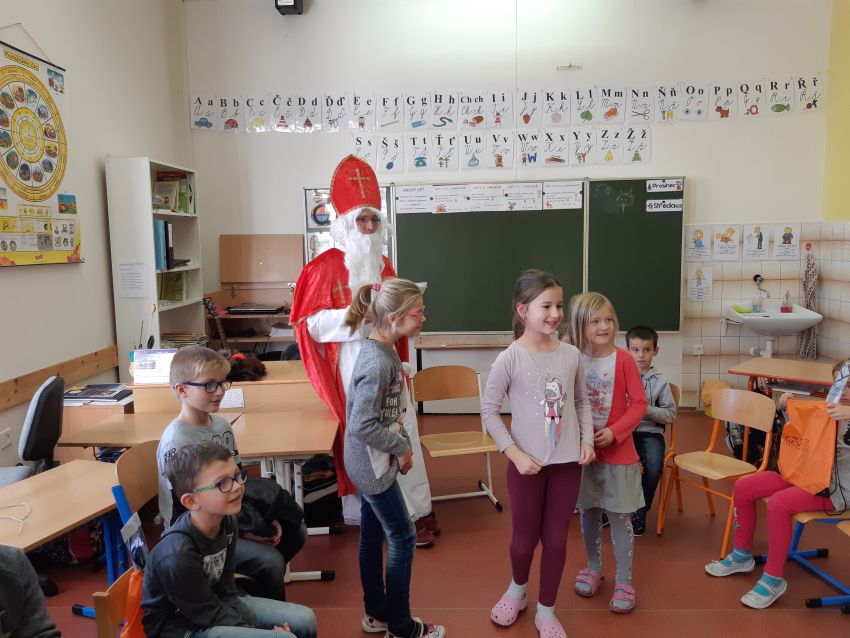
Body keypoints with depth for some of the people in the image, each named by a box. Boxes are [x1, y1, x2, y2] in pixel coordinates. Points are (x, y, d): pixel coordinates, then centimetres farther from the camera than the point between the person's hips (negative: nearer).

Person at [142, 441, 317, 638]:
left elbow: (225, 589, 0)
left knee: (304, 620, 4)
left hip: (214, 602, 8)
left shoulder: (227, 522, -9)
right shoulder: (177, 557, -32)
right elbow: (211, 615, -18)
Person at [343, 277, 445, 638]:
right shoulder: (377, 363, -26)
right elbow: (362, 426, -26)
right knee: (403, 538, 5)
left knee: (372, 535, 19)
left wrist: (402, 447, 4)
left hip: (371, 463, 9)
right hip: (373, 464, -9)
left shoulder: (384, 351, 3)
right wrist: (402, 447, -15)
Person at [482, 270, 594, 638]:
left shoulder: (571, 354, -3)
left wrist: (587, 439, -3)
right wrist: (515, 453, -14)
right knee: (524, 539, 13)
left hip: (567, 463, 3)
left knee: (556, 540, 12)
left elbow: (582, 402, 11)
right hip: (528, 463, -3)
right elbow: (489, 411, -8)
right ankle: (517, 590, 45)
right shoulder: (510, 359, -14)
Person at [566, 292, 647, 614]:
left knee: (620, 518, 7)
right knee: (589, 514, 16)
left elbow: (639, 403, -8)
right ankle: (593, 568, 37)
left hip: (617, 452, -2)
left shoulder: (623, 359, -12)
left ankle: (624, 581, 23)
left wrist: (614, 432, -18)